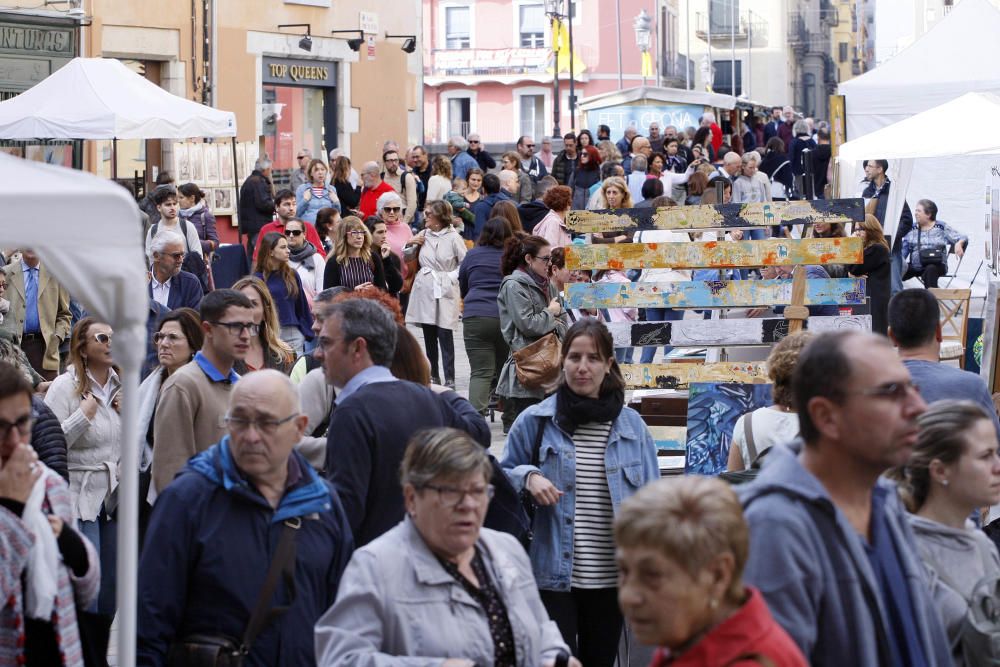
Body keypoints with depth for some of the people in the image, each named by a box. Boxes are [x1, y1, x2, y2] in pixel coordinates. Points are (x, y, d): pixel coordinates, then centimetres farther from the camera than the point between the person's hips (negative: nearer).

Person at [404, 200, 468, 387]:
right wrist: (409, 244, 2)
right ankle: (433, 376, 17)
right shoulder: (423, 235, 9)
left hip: (444, 291, -5)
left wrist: (452, 277, -11)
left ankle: (449, 379, -4)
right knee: (429, 336, 9)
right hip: (424, 290, 5)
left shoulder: (453, 238, -5)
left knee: (445, 335, -7)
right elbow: (406, 257, 20)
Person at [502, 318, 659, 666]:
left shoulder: (631, 425, 5)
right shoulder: (535, 421, 0)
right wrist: (528, 477, -12)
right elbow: (503, 477, 10)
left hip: (611, 579, 2)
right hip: (554, 575, -2)